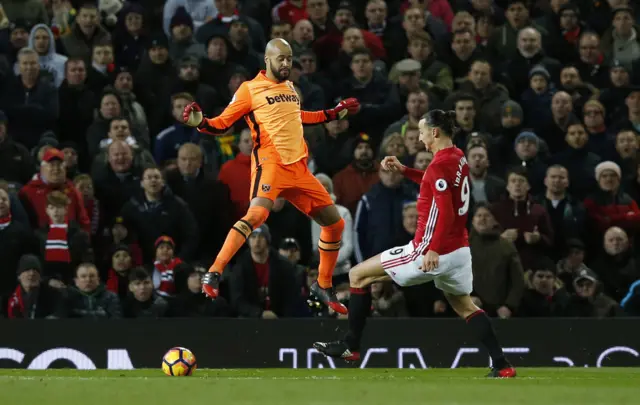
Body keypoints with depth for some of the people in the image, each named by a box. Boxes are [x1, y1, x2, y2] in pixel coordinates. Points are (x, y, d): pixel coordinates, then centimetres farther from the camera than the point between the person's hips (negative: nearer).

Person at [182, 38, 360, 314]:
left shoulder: (290, 87, 17)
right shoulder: (250, 89, -3)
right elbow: (223, 123, -3)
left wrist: (337, 113, 39)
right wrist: (200, 122, -23)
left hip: (299, 167, 7)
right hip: (270, 163, -7)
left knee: (335, 223, 8)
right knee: (257, 214, -33)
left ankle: (323, 287, 25)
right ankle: (213, 275, -30)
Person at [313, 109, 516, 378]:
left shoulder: (440, 164, -17)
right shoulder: (458, 158, 9)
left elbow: (446, 212, -25)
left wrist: (434, 249, -31)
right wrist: (404, 170, 24)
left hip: (432, 252, -9)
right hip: (460, 249, 9)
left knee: (359, 275, 2)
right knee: (466, 307, 21)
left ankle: (351, 346, 7)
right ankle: (502, 365, 9)